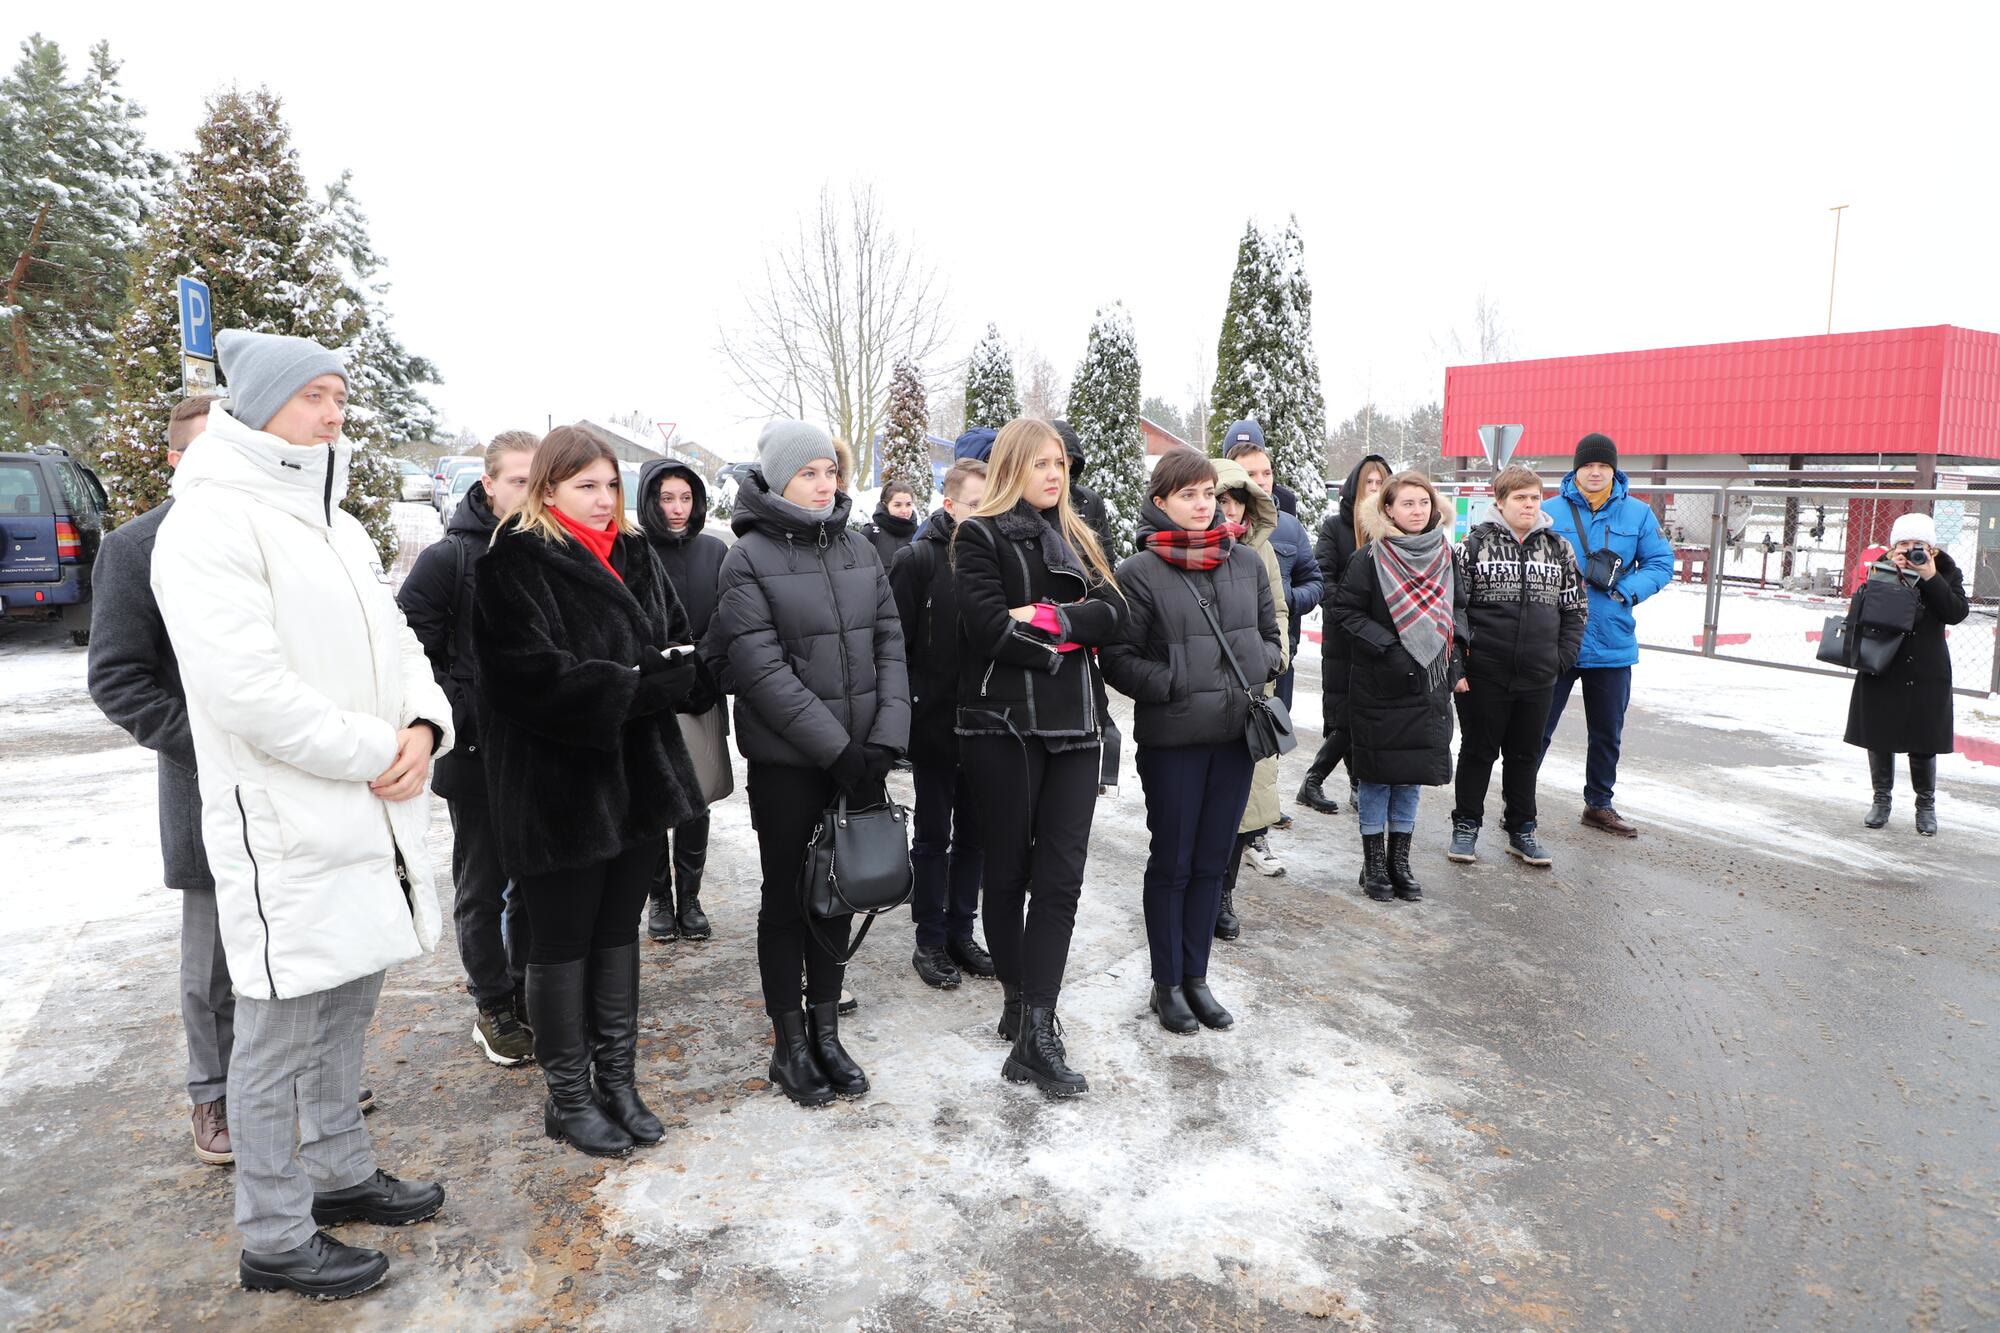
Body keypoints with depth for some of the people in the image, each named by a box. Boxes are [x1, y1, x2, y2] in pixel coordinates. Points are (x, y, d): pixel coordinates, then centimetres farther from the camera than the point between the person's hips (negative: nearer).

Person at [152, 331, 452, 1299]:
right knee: (279, 1040, 4)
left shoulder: (339, 527, 16)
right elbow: (246, 686, -23)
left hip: (367, 820, 9)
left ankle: (340, 1173, 37)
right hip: (285, 832, -9)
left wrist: (424, 726, -5)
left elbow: (396, 644, 15)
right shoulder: (212, 522, -13)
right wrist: (375, 754, -16)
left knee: (344, 1010, 20)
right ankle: (275, 1241, 20)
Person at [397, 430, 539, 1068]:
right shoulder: (448, 559, -9)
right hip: (477, 757, -4)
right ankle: (493, 1008, 25)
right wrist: (469, 717, -18)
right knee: (483, 891, 10)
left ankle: (527, 997, 31)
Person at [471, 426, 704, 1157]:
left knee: (619, 932, 15)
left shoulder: (635, 555, 11)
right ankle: (567, 1097, 22)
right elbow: (535, 676, -20)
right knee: (563, 943, 7)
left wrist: (633, 683, -13)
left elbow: (682, 650, 7)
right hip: (558, 785, -6)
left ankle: (617, 1081, 27)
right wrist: (632, 687, -15)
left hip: (638, 775, 6)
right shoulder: (516, 564, -9)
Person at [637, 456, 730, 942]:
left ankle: (689, 898, 22)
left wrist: (710, 685, -6)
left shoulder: (714, 551, 3)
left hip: (701, 701, 2)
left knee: (696, 804, 9)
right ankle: (660, 898, 23)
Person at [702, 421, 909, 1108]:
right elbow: (763, 669, -15)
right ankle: (790, 1045, 22)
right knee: (787, 896, 7)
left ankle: (826, 1032, 27)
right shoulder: (748, 557, -8)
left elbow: (890, 643, 4)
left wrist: (885, 737, -9)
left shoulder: (858, 549, 8)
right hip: (786, 760, -4)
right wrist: (837, 747, -18)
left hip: (857, 754, 5)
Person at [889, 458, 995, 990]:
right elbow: (896, 644, -10)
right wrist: (905, 716, -13)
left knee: (975, 834, 13)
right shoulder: (917, 560, -8)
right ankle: (930, 941, 20)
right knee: (933, 836, 8)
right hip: (935, 725, -4)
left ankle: (960, 932, 26)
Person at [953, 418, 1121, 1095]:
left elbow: (1110, 614, 2)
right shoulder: (981, 536, 0)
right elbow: (988, 627, -14)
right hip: (1004, 723, -4)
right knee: (1008, 870, 6)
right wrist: (1065, 643, -6)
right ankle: (1018, 997, 24)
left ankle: (1034, 1032, -1)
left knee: (1061, 875, -3)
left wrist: (1046, 617, -13)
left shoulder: (1076, 538, 17)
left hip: (1073, 725, 5)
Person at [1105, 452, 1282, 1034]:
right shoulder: (1140, 572, -8)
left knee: (1212, 861, 13)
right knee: (1172, 862, 8)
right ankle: (1167, 983, 23)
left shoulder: (1247, 561, 5)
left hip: (1236, 732, 4)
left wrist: (1258, 670, -3)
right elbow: (1118, 659, -9)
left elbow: (1272, 635, 15)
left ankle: (1195, 977, 28)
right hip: (1172, 738, -4)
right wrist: (1179, 686, -16)